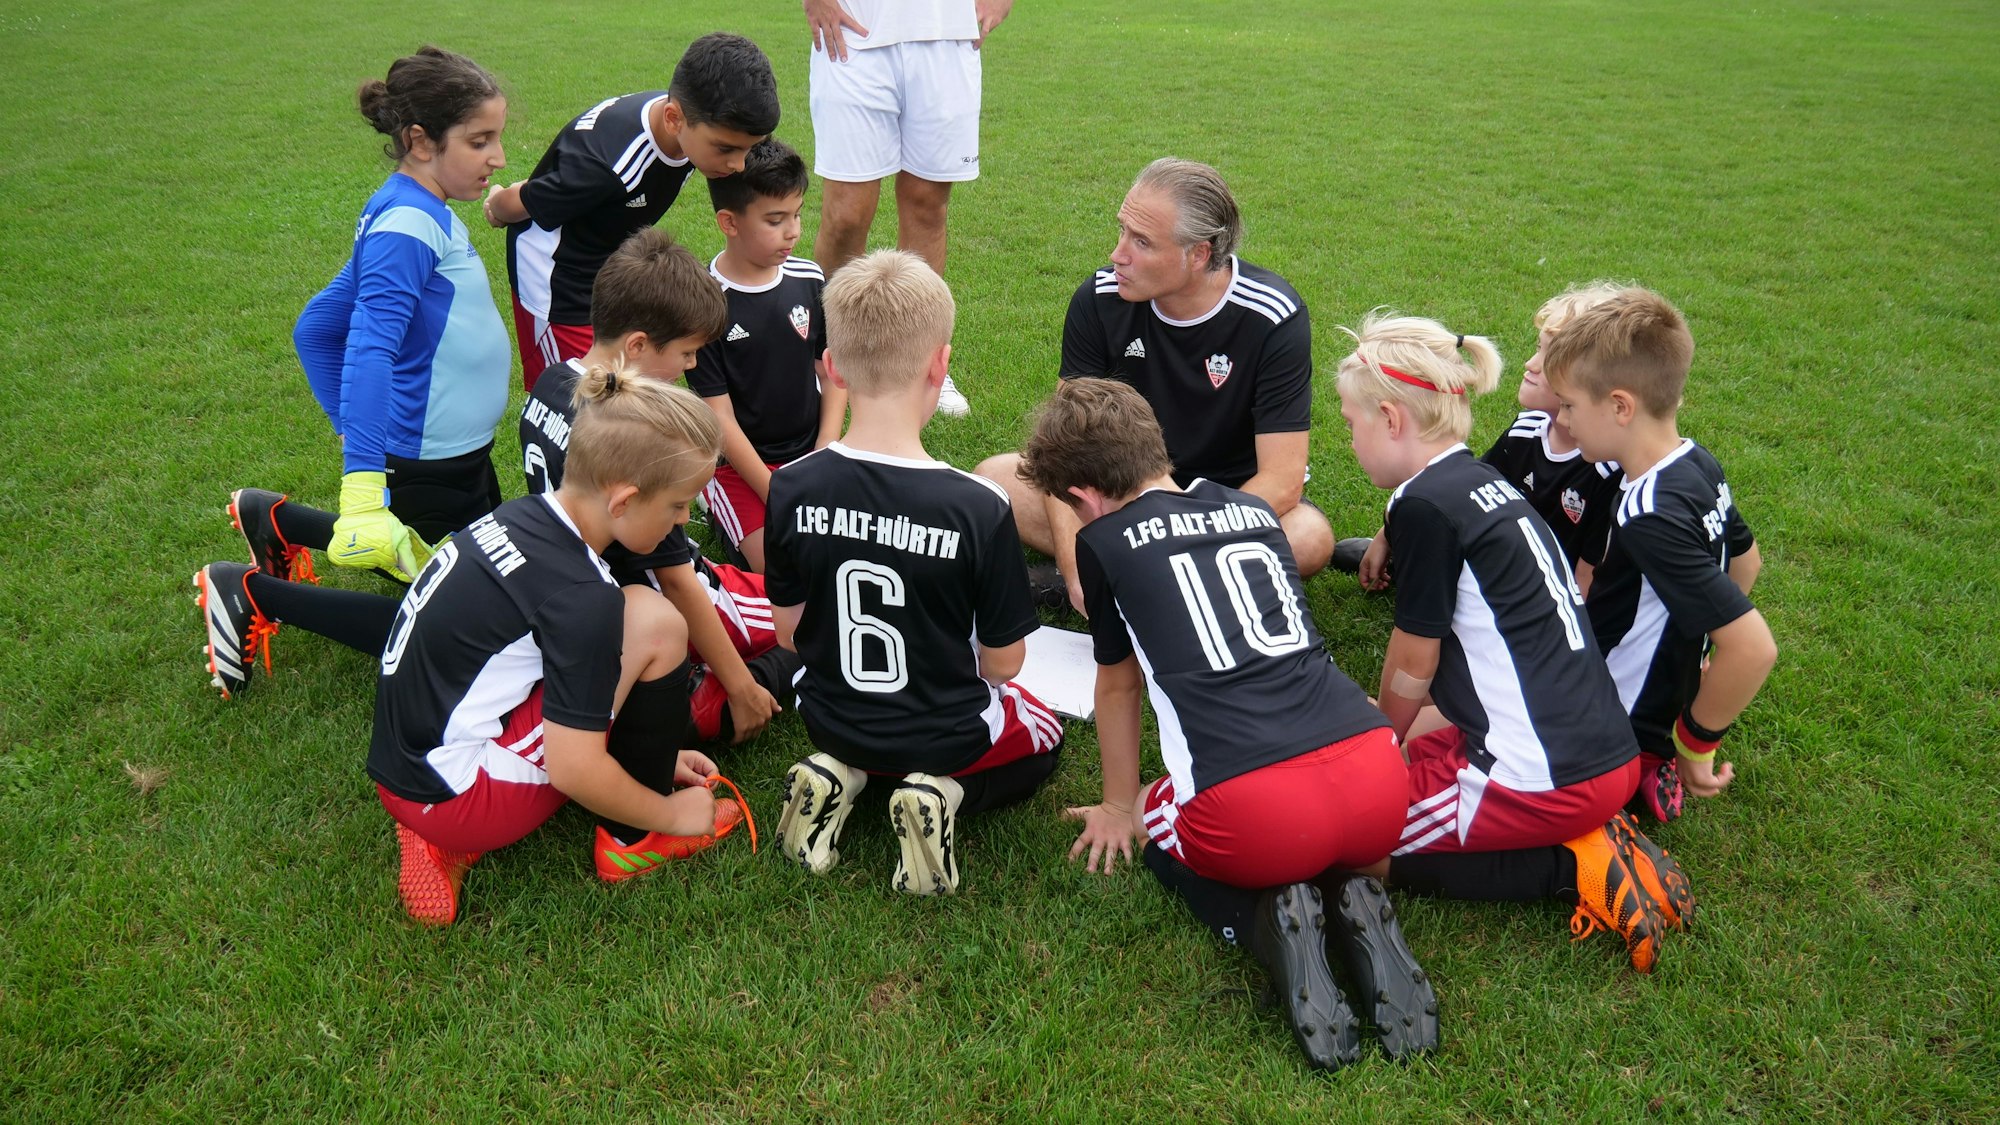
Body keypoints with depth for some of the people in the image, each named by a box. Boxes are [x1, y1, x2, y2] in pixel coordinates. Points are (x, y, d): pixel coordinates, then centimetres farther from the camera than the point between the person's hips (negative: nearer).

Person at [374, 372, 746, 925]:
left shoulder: (519, 517, 4)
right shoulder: (581, 596, -22)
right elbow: (575, 769, -20)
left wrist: (649, 750, 21)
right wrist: (669, 812, -2)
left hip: (402, 773, 9)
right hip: (455, 795, -9)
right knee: (654, 625, -12)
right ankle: (632, 840, 5)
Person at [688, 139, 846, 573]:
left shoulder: (810, 281, 0)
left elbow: (833, 373, 6)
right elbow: (719, 416, -14)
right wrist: (777, 495, -17)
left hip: (810, 451, 5)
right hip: (738, 463, -4)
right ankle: (716, 503, 6)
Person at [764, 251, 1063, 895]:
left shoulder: (790, 490, -18)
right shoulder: (980, 509, -28)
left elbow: (788, 631, -4)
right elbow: (1003, 661, -16)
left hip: (830, 718, 4)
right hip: (946, 732, -4)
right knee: (1043, 736, 28)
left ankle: (840, 773, 7)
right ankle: (945, 792, -1)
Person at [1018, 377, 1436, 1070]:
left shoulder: (1104, 542, 10)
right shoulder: (1254, 510, 23)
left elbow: (1117, 687, 24)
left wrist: (1120, 809, 41)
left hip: (1253, 812, -4)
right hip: (1380, 782, 5)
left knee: (1159, 831, 32)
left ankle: (1266, 921, 2)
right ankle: (1354, 901, 7)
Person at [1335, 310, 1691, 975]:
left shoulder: (1424, 503, -14)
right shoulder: (1490, 483, 13)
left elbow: (1411, 666, -2)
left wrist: (1386, 736, 18)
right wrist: (1404, 726, 29)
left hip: (1545, 781, -9)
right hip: (1609, 756, 9)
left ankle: (1569, 868, -5)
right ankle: (1588, 833, 11)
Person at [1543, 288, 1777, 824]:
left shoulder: (1650, 516, -32)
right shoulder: (1698, 463, -2)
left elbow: (1753, 648, -36)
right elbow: (1746, 559, 16)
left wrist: (1696, 743, -21)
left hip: (1617, 736, -9)